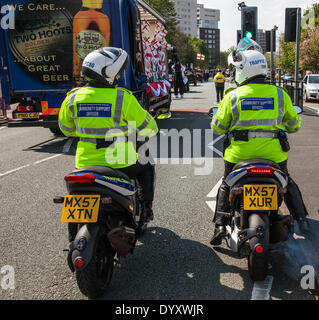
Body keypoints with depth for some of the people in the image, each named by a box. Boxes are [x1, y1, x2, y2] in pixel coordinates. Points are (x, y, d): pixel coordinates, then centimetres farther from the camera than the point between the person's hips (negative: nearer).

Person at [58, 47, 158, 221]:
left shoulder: (73, 97, -4)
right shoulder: (123, 98, -16)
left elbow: (66, 128, 12)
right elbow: (147, 127, -6)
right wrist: (153, 130, 18)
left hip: (86, 162, 3)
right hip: (119, 162, -3)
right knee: (146, 167, 28)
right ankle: (147, 207, 29)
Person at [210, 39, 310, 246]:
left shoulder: (233, 96, -7)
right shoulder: (280, 94, -3)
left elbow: (218, 127, -1)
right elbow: (294, 124, 7)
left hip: (240, 151, -1)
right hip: (273, 151, 2)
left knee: (227, 186, 20)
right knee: (287, 183, 27)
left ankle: (220, 225, 11)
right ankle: (301, 219, 25)